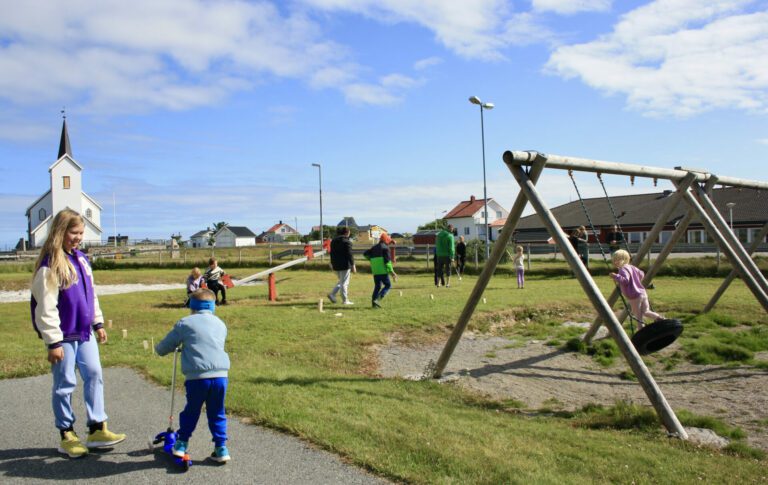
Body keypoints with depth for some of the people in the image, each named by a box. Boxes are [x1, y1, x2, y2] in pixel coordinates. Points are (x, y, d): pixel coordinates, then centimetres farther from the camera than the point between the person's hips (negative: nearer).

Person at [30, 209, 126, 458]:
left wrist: (98, 323, 15)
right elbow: (45, 308, -16)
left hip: (85, 333, 7)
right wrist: (53, 342, -15)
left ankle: (97, 429, 15)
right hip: (63, 336, -7)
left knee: (94, 375, 7)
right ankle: (66, 434, 18)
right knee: (65, 384, 4)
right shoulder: (50, 266, -15)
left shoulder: (81, 259, 8)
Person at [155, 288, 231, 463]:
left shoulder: (184, 324, 7)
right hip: (220, 375, 2)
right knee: (217, 413, 15)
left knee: (191, 411, 18)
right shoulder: (221, 324, 19)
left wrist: (158, 349, 38)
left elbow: (164, 347, 13)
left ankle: (182, 444, 26)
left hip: (196, 377, -2)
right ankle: (221, 448, 14)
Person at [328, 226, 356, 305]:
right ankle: (345, 300, 3)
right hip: (345, 265, -7)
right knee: (344, 283, -1)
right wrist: (353, 265, -12)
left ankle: (332, 294, 7)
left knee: (341, 281, 20)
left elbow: (332, 253, 17)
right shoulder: (347, 242, -12)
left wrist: (332, 263, 25)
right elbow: (349, 254, -15)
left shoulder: (333, 241, 11)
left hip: (336, 265, 7)